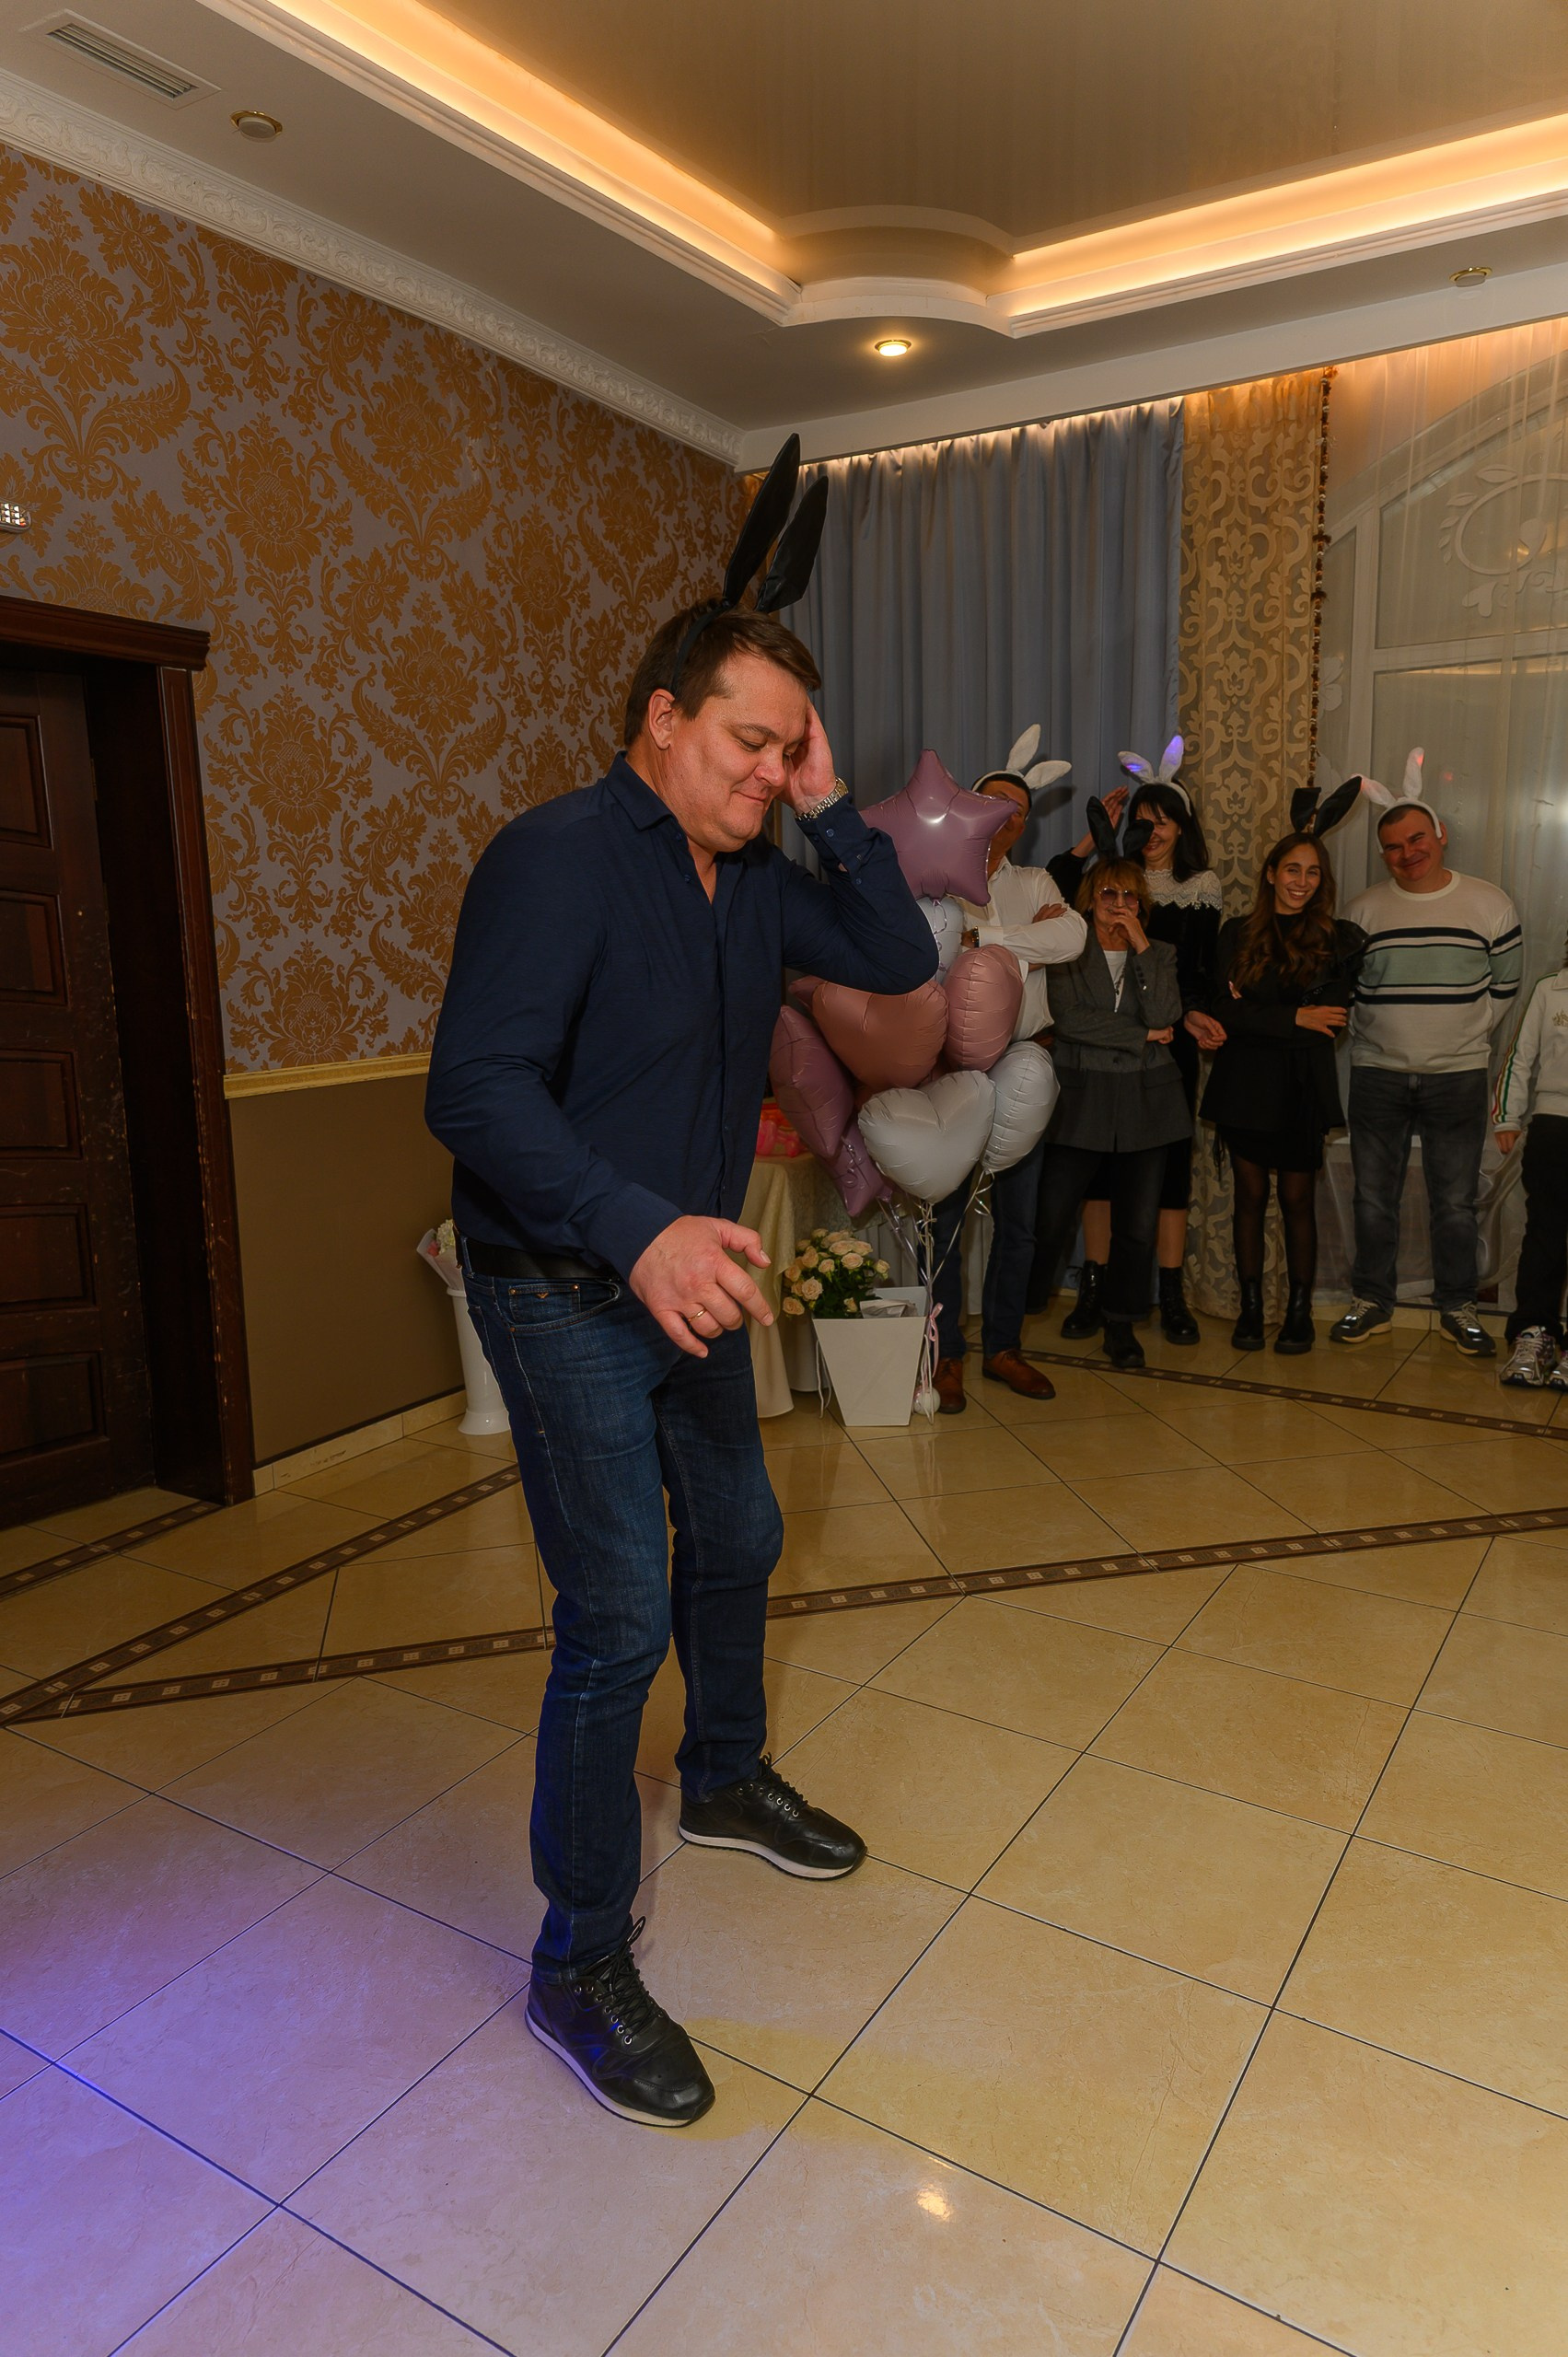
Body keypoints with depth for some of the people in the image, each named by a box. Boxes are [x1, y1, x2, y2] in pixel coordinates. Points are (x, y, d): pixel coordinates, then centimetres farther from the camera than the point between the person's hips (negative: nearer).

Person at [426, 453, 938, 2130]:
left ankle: (725, 1780, 48)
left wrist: (831, 813, -7)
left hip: (689, 1281, 9)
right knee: (619, 1617, -5)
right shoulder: (558, 859, -20)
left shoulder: (752, 881, 6)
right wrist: (642, 1228, -42)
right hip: (565, 1297, -8)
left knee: (737, 1538, 22)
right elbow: (476, 1088, -29)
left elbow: (901, 963, 3)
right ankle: (580, 1961, 15)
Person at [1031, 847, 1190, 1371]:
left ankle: (1119, 1323, 22)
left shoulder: (1159, 954, 12)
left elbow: (1164, 1015, -6)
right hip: (1080, 1099, -3)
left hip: (1144, 1104, 3)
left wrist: (1141, 947, -8)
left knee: (1138, 1226, 5)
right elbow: (1068, 1018, -13)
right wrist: (1142, 1036, -9)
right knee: (1050, 1222, -5)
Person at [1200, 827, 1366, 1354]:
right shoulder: (1237, 934, 4)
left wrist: (1255, 1016, -11)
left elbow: (1333, 1017, -8)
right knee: (1250, 1194, 6)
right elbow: (1225, 1010, -8)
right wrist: (1294, 1019, -16)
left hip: (1302, 1087, -1)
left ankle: (1300, 1309, 15)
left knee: (1297, 1198, 4)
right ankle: (1250, 1306, 16)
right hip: (1244, 1083, 1)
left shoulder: (1337, 939, 2)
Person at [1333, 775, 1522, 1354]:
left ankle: (1458, 1308, 18)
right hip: (1377, 1074, 1)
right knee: (1373, 1197, 7)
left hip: (1457, 1077, -1)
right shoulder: (1364, 910, 3)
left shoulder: (1489, 903, 1)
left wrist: (1464, 1035, 7)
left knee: (1455, 1202, 4)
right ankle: (1371, 1301, 19)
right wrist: (1380, 1036, 5)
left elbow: (1505, 984, 7)